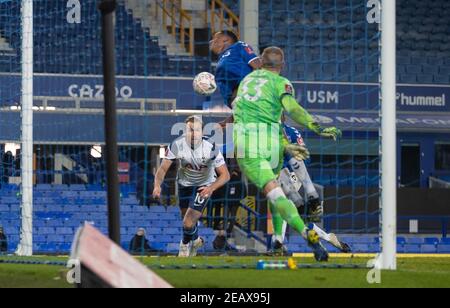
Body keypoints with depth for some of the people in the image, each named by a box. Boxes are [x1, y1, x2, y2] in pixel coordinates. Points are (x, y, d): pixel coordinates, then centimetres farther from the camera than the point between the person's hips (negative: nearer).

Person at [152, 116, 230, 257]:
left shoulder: (211, 148, -30)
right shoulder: (177, 145, -25)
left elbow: (225, 175, -24)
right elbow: (163, 168, -18)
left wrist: (211, 188, -41)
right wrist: (157, 185, -38)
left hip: (204, 186, -3)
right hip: (184, 184, 3)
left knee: (188, 223, -13)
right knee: (188, 218, 22)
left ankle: (185, 244, 23)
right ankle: (196, 240, 56)